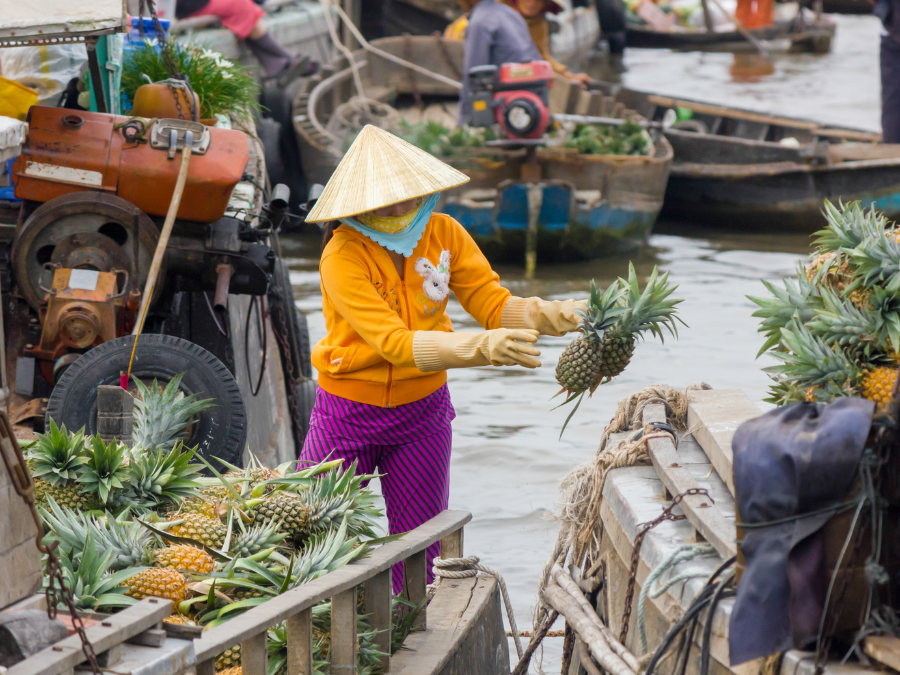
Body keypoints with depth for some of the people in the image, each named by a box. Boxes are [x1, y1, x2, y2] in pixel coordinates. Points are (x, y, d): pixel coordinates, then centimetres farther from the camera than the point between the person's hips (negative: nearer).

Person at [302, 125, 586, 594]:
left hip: (422, 411, 4)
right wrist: (482, 347, -45)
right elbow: (396, 343, -32)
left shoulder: (442, 233, -8)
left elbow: (493, 304, -10)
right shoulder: (343, 257, -23)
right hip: (349, 411, -4)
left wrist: (548, 315, -31)